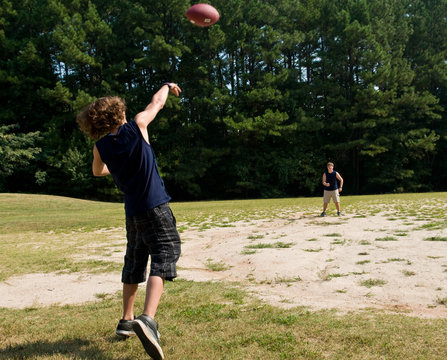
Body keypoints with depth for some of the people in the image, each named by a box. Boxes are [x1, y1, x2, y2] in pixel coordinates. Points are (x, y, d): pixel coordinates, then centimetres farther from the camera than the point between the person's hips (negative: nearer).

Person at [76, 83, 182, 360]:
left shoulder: (100, 147, 4)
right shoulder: (136, 127, -5)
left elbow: (97, 171, 26)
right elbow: (157, 103, 12)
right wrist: (168, 86, 32)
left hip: (133, 213, 5)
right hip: (156, 208, -5)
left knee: (134, 265, 19)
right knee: (162, 261, -10)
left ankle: (127, 320, 28)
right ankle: (147, 319, -29)